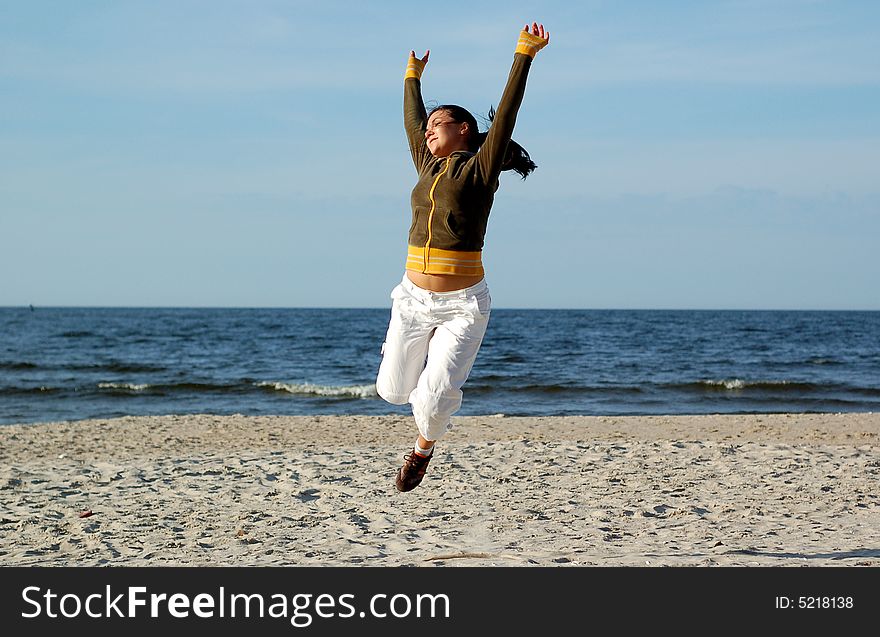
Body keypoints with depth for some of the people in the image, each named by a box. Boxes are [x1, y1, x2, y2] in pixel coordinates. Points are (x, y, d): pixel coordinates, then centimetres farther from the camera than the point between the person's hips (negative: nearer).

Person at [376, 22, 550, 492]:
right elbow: (411, 122, 25)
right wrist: (413, 77, 35)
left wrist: (524, 55, -17)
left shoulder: (479, 169, -4)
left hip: (462, 306, -6)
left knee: (431, 403, -12)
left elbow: (506, 115, -12)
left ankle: (424, 447, 21)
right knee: (392, 390, 13)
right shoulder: (428, 167, 11)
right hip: (413, 299, 6)